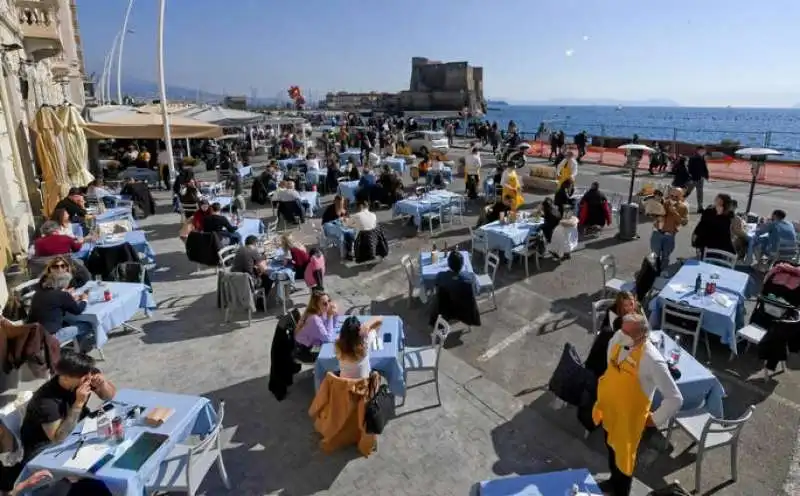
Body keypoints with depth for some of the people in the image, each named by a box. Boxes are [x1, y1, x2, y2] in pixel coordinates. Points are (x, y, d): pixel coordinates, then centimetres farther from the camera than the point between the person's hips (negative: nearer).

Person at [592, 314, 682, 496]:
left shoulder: (652, 360, -33)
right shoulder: (617, 338, -14)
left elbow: (675, 399, -25)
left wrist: (655, 419, -14)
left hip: (629, 415, -6)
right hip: (609, 409, 6)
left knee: (624, 455, 16)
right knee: (611, 447, 28)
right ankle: (614, 481, 55)